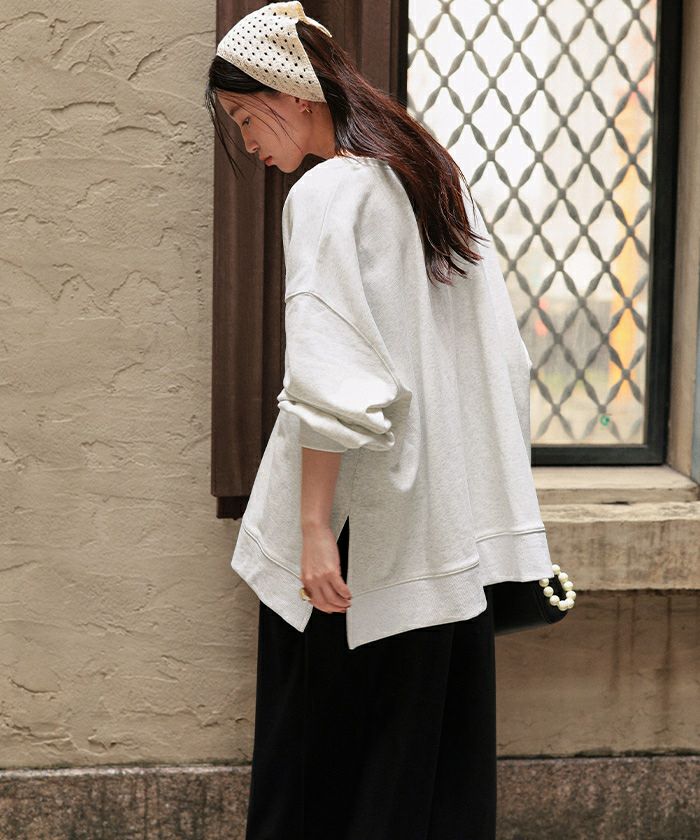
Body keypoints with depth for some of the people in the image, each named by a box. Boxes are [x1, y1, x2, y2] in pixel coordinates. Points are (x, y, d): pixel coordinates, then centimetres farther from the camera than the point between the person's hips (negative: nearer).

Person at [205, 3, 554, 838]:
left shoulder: (327, 192, -12)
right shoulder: (437, 175, 12)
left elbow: (331, 384, -20)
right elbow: (500, 354, 15)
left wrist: (314, 526, -18)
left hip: (361, 529, -8)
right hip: (454, 522, 8)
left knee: (318, 756, 3)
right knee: (435, 754, 13)